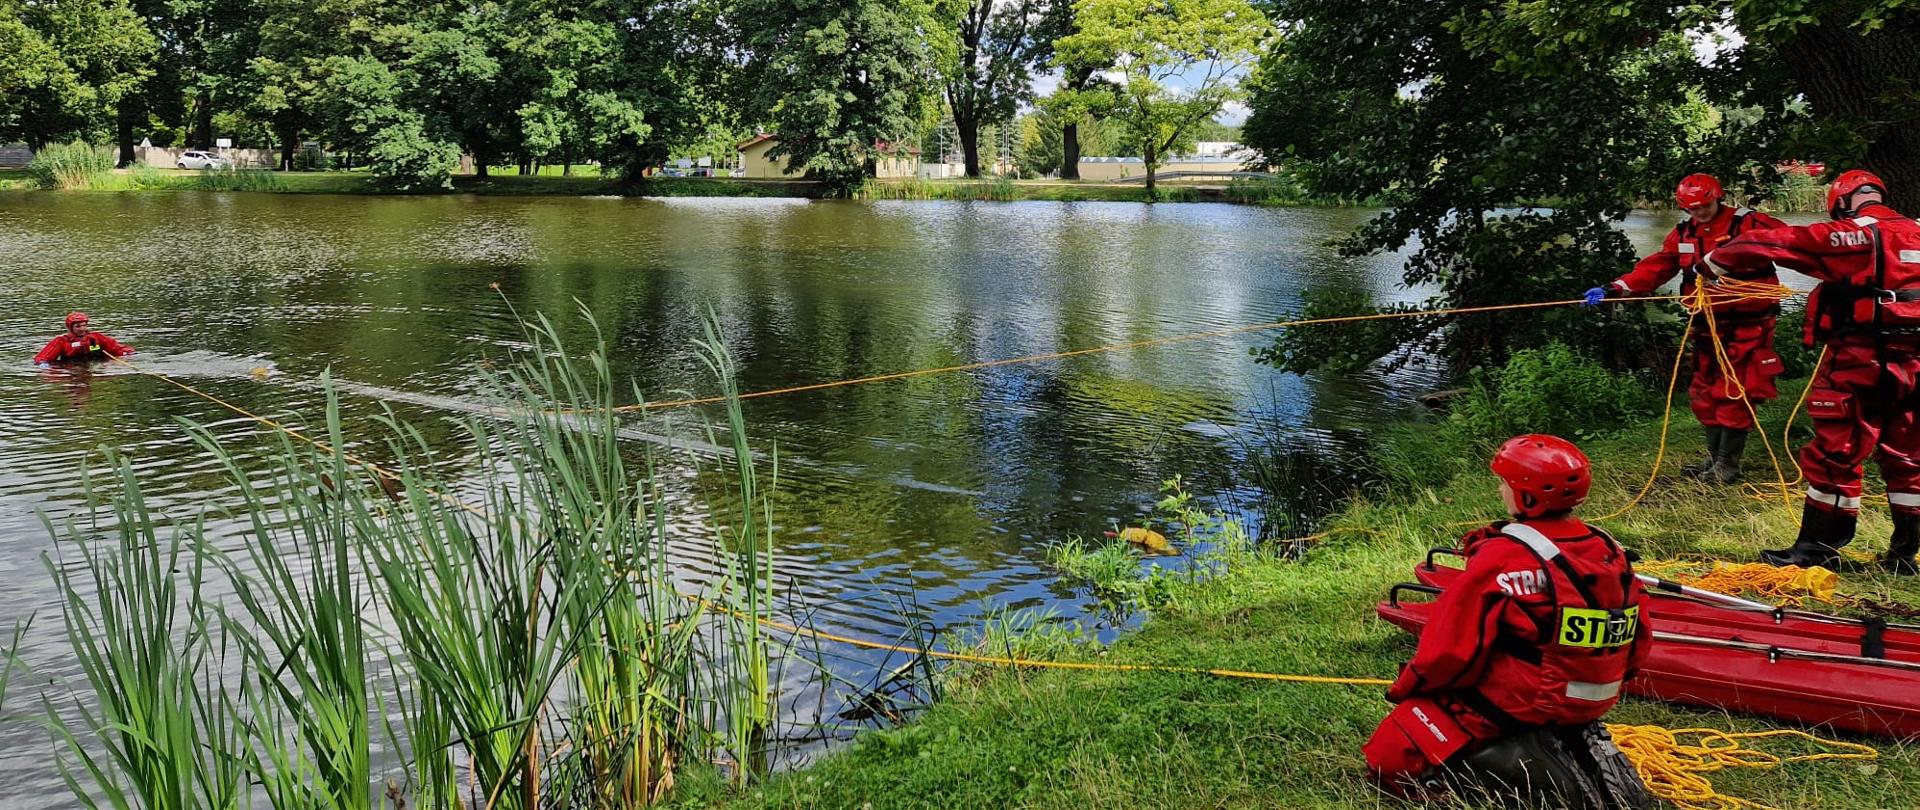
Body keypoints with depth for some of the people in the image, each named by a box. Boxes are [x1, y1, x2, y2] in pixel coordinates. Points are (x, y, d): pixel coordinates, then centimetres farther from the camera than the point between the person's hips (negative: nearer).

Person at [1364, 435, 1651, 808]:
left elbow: (1451, 646, -17)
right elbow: (1637, 641, 9)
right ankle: (1576, 742, 10)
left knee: (1389, 761, -5)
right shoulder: (1610, 552, 0)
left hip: (1515, 701, -8)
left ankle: (1527, 757, -13)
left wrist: (1404, 689, 0)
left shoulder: (1503, 557, -20)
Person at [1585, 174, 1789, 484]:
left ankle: (1728, 464, 4)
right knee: (1706, 394, 13)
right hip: (1709, 325, 7)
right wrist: (1615, 288, -12)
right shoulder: (1684, 233, 8)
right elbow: (1654, 268, 2)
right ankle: (1714, 456, 26)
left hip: (1747, 323, -7)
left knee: (1734, 394, -5)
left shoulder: (1747, 223, -10)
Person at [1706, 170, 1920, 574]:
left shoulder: (1848, 235, -7)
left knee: (1835, 454, 1)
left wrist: (1717, 259, 6)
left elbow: (1772, 243, -7)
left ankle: (1816, 549, 5)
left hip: (1859, 362, -6)